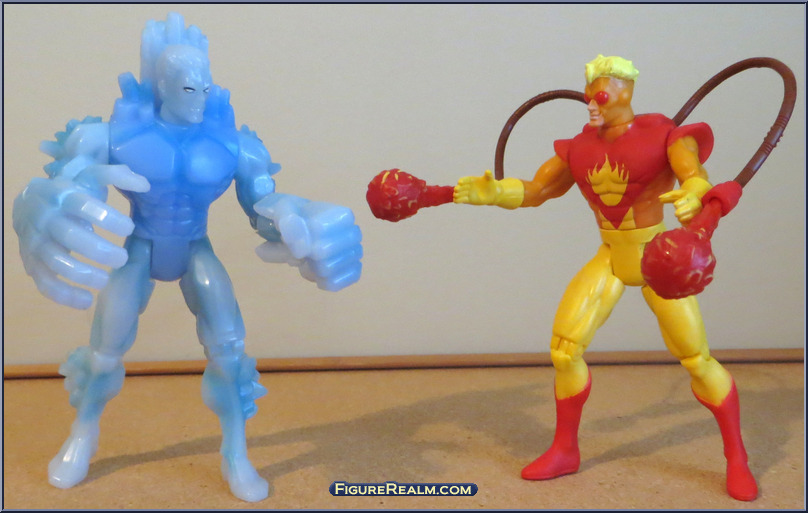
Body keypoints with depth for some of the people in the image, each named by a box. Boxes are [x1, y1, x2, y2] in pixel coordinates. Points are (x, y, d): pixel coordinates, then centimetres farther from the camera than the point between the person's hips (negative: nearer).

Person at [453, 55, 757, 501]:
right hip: (609, 260, 4)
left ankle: (737, 459, 15)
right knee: (564, 350, -4)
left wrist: (691, 198, -51)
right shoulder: (581, 147, 3)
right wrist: (491, 193, -16)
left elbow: (696, 178, -28)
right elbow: (534, 190, 2)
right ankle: (564, 451, 14)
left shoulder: (663, 133, -11)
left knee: (696, 359, -6)